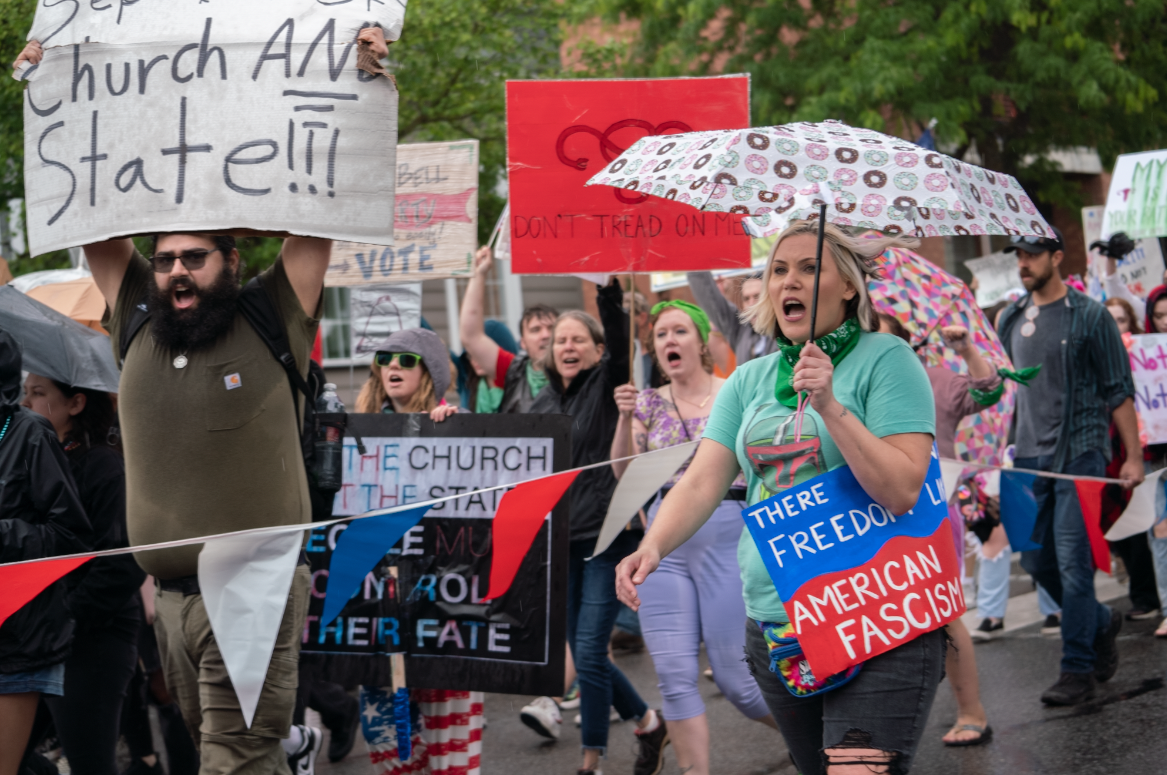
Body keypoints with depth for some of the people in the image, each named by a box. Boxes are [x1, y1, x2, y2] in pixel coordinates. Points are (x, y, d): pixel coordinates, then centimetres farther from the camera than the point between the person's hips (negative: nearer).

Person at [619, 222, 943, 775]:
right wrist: (653, 547, -14)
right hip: (774, 622, 6)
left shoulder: (885, 360, -4)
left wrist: (830, 406, -22)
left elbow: (902, 491, -14)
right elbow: (702, 481, 4)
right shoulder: (749, 381, 13)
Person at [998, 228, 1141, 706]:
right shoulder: (1010, 320, 12)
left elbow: (1119, 391, -2)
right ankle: (1102, 623, 31)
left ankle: (1078, 669, -3)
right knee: (1036, 559, 7)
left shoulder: (1090, 317, -2)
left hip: (1080, 453, -5)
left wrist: (1133, 456, -7)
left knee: (1073, 560, -9)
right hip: (1029, 456, 5)